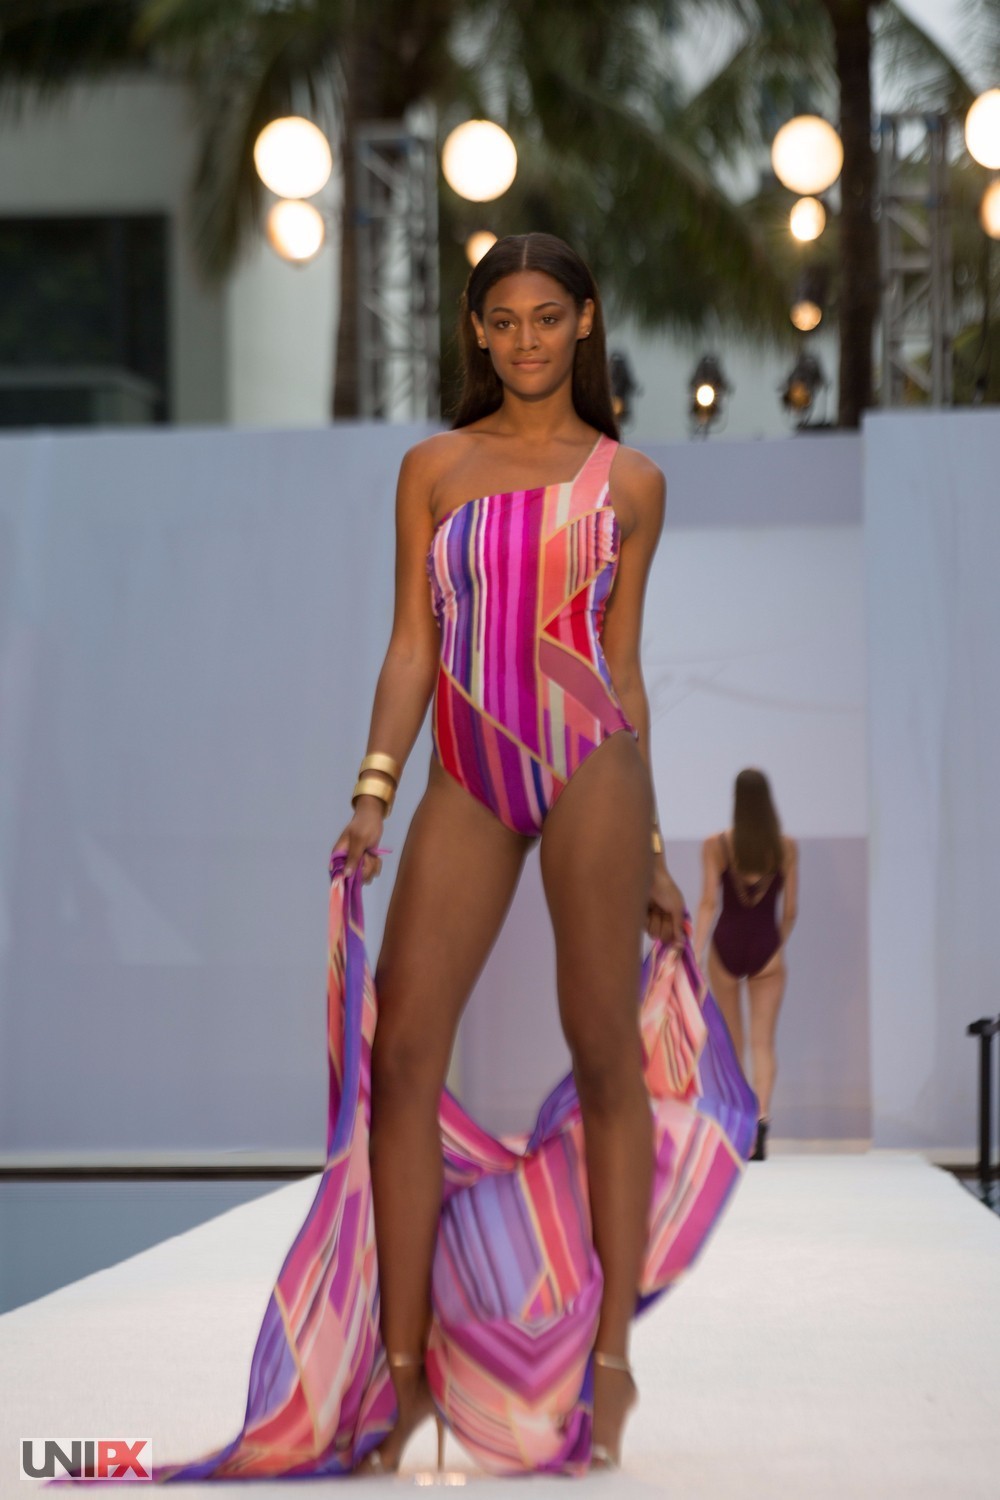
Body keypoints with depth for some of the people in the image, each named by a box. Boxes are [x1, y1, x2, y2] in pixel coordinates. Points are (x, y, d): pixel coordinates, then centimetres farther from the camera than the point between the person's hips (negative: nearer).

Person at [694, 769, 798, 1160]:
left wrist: (696, 951, -11)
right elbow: (790, 909, 4)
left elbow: (708, 902, -10)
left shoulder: (715, 846, -3)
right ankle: (761, 1118, -21)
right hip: (766, 949, 0)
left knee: (731, 1043, 14)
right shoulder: (786, 848, 1)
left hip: (726, 945, 0)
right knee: (763, 1042, -1)